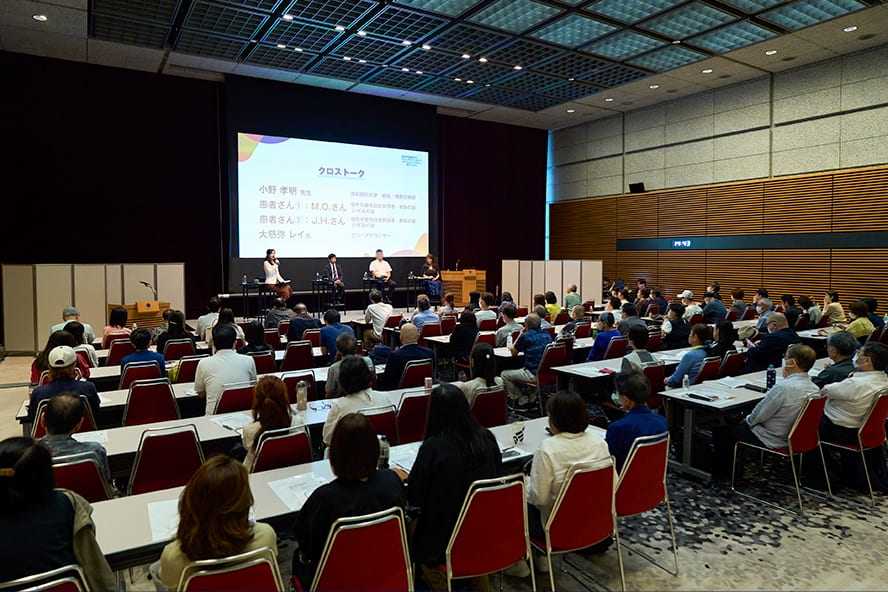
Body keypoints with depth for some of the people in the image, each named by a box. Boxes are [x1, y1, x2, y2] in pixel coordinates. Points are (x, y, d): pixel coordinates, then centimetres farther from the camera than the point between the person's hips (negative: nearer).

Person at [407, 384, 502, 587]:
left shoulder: (433, 446, -22)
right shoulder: (487, 438, -8)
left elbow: (414, 497, -13)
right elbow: (497, 478, 9)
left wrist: (405, 478, 8)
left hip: (445, 536, -5)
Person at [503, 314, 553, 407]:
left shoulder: (525, 336, -14)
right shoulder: (547, 335, 6)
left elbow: (513, 352, 1)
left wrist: (520, 334, 9)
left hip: (534, 374, -8)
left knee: (504, 375, 9)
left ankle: (522, 400, 11)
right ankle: (532, 398, 26)